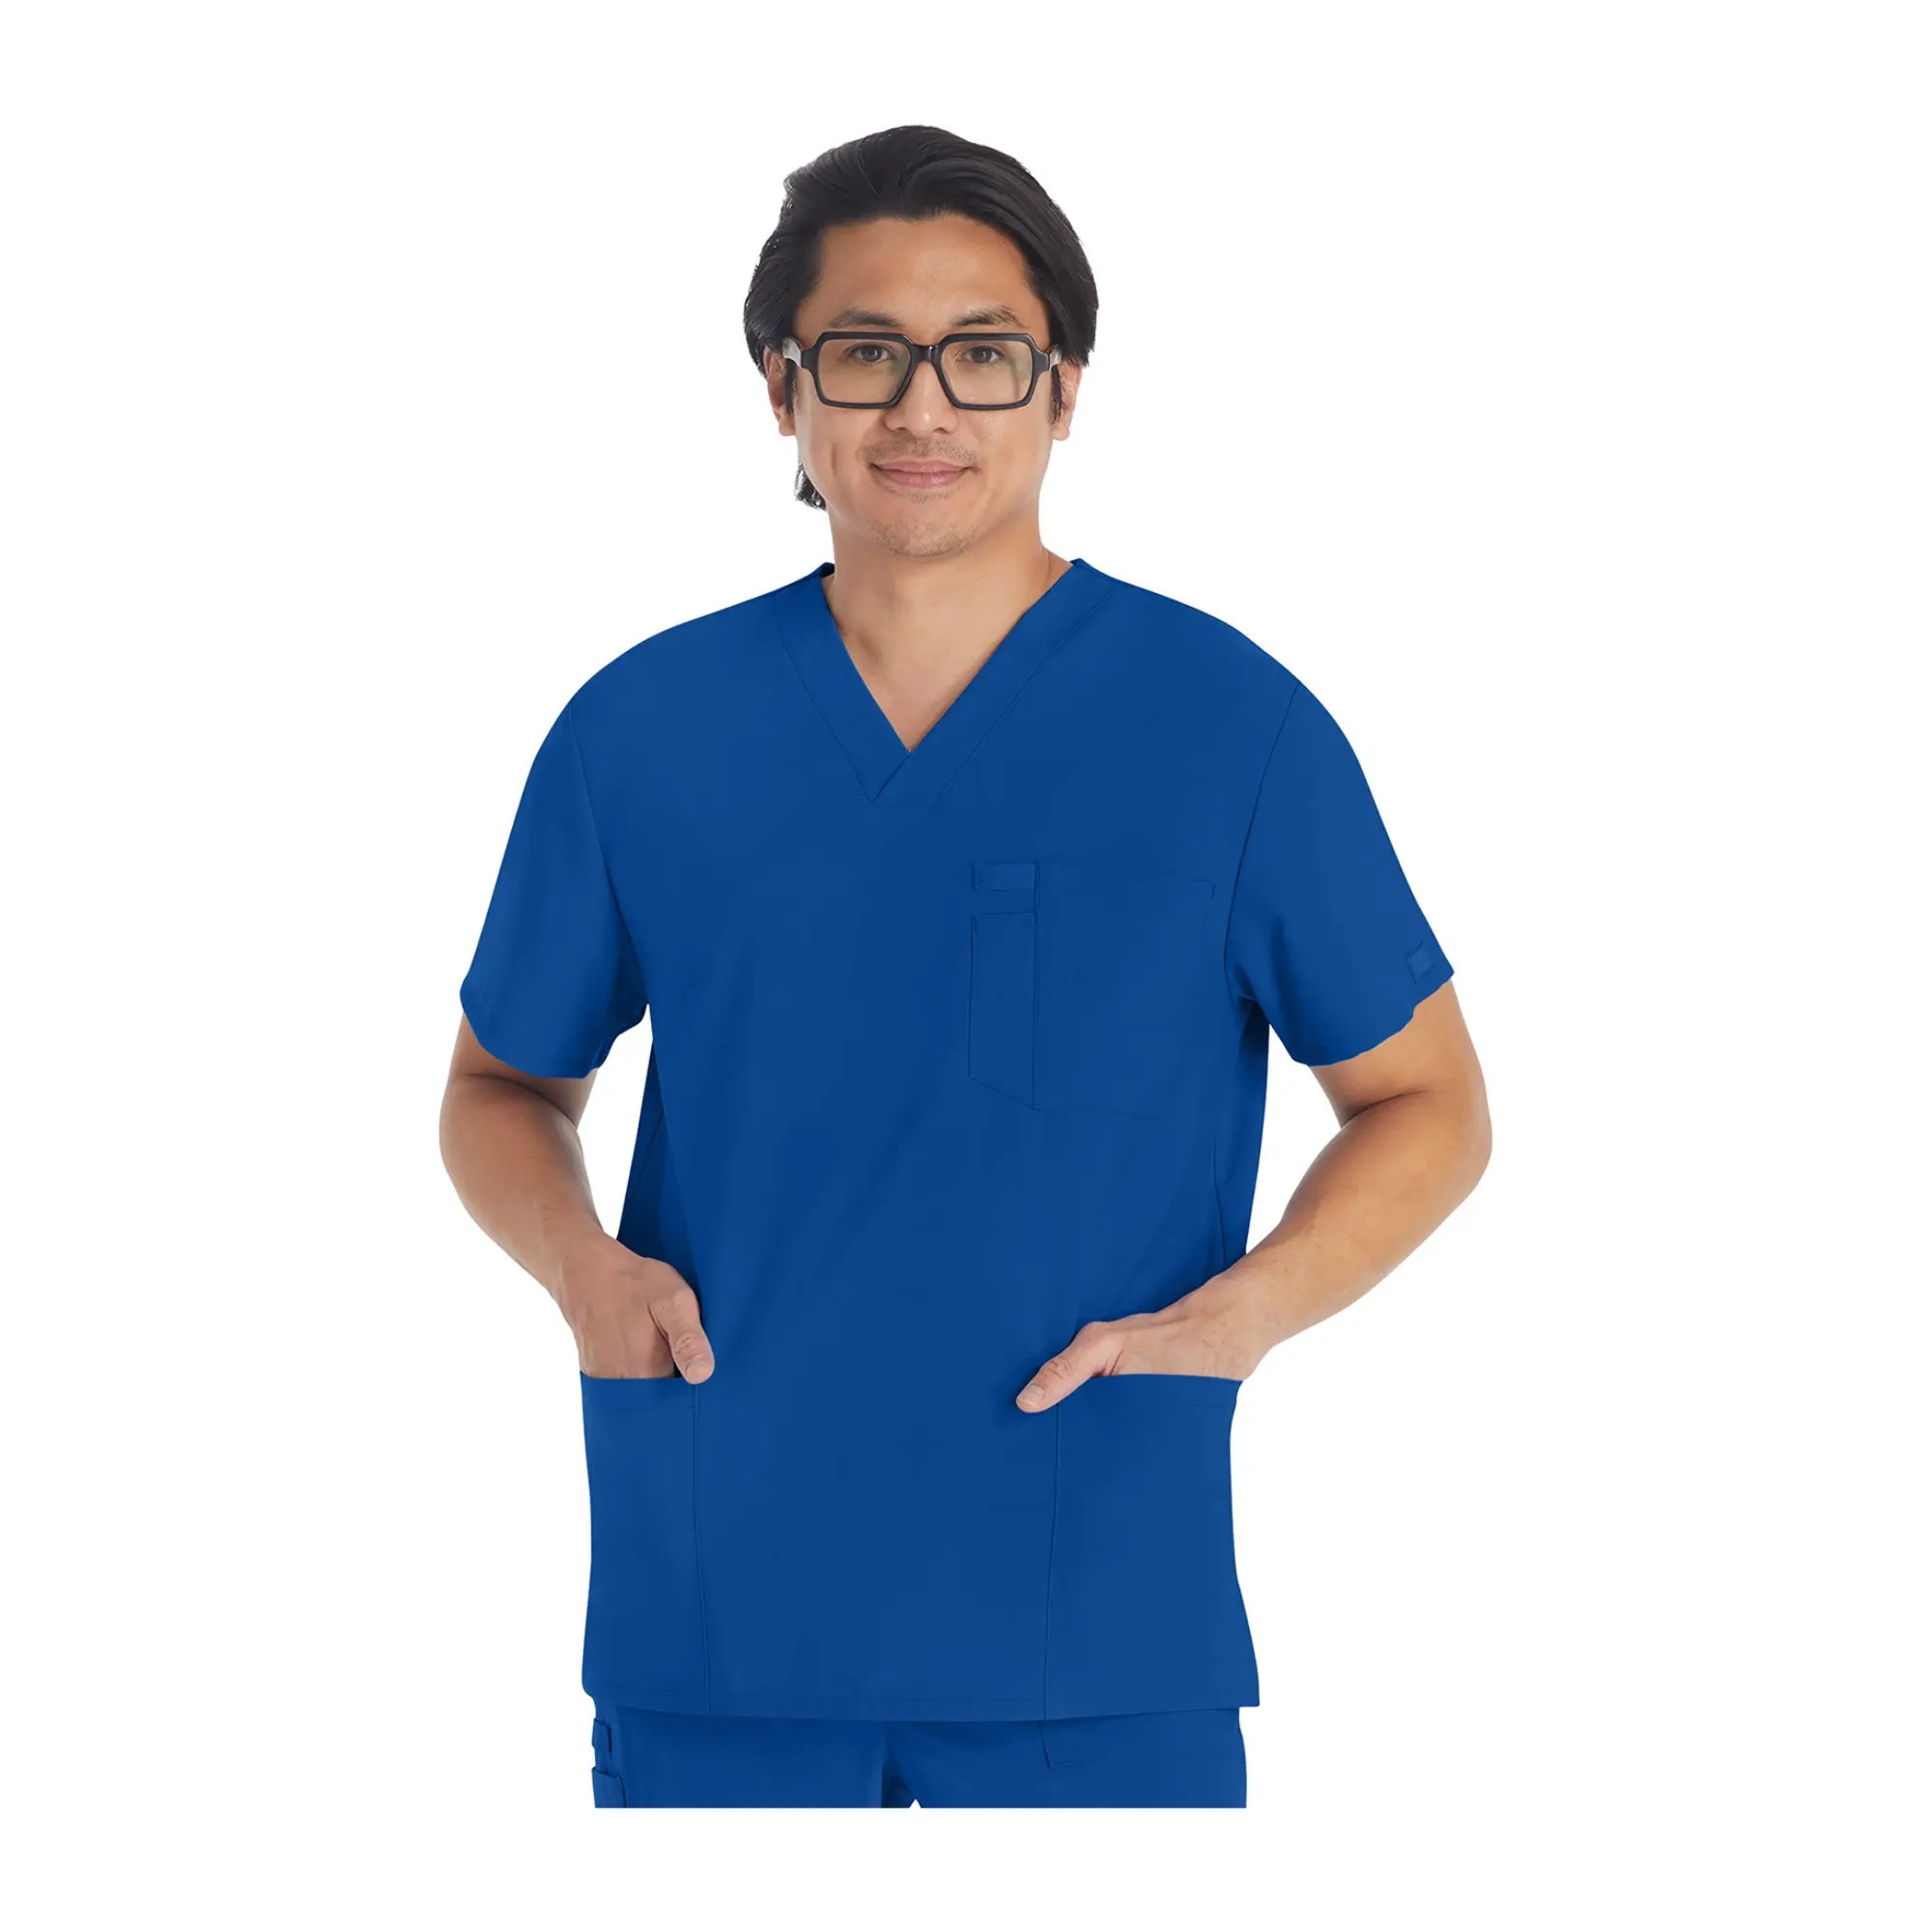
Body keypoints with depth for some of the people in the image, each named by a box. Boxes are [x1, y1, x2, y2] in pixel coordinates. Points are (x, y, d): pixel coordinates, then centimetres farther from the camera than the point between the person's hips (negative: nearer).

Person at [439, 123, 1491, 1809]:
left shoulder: (1236, 726, -1)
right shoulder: (640, 732, 4)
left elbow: (1426, 1104, 6)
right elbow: (507, 1082, 16)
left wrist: (1238, 1314, -12)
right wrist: (580, 1261, -6)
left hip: (1101, 1628, -1)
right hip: (713, 1610, 2)